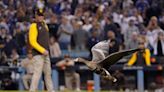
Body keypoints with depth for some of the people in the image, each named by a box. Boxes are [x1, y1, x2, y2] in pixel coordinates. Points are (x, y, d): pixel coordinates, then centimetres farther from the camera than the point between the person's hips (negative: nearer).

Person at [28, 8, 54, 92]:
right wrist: (42, 50, -22)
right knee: (37, 73, -14)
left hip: (45, 53, 9)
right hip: (38, 53, -9)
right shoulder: (34, 26, -12)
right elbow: (32, 41, -18)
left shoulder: (44, 25, 14)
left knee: (48, 73, 14)